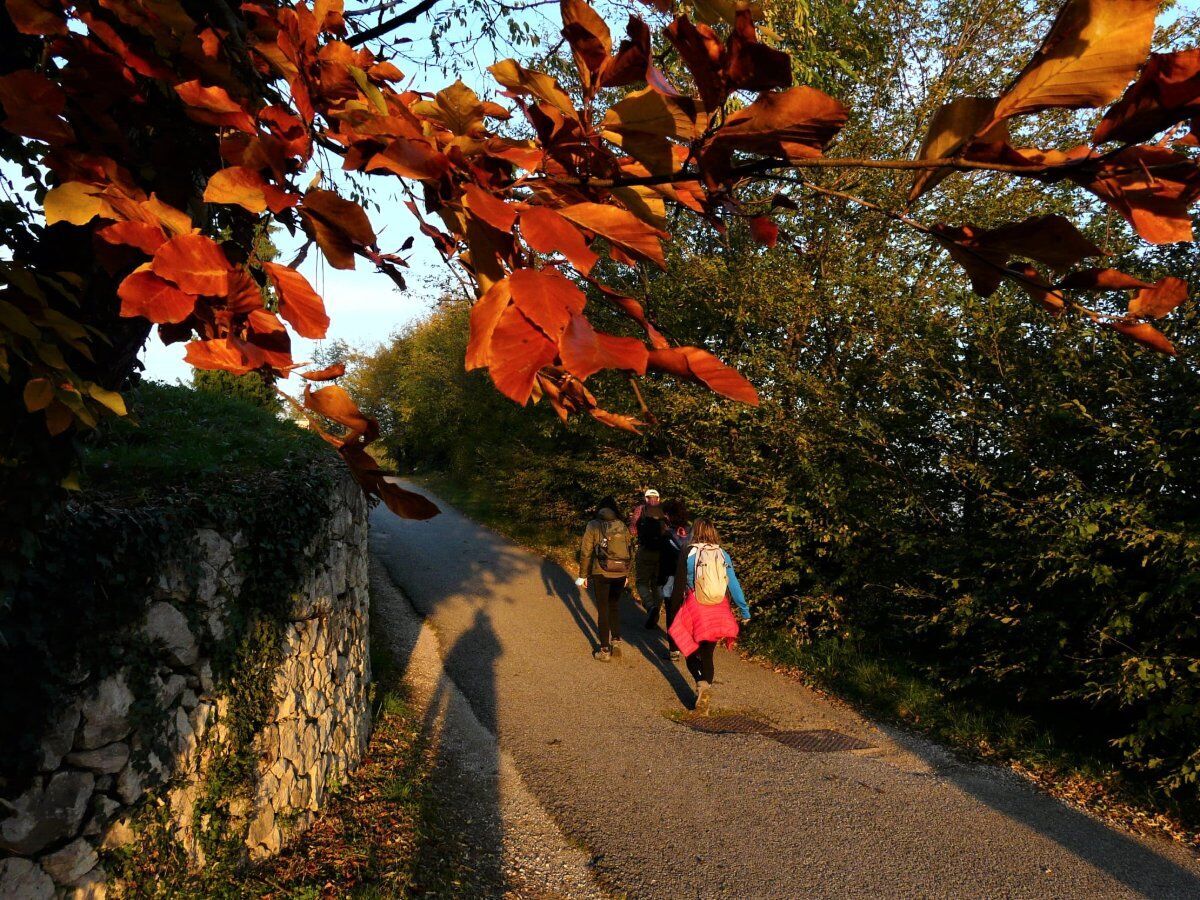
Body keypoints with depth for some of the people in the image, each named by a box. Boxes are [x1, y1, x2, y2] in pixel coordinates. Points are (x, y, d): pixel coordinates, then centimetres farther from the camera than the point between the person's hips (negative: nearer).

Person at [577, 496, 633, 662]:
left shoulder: (593, 526, -2)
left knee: (603, 610, 7)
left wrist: (583, 575, 4)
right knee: (615, 606, 22)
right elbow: (631, 552, 9)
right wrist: (627, 574, 20)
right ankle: (616, 640, 15)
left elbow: (585, 552, -4)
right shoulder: (622, 526, 7)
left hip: (601, 573, -3)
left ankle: (605, 650, 11)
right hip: (620, 573, 3)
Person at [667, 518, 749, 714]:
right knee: (707, 655, 16)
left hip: (695, 610, -3)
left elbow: (679, 584, -4)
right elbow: (734, 586, 2)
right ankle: (706, 697, 15)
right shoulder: (723, 556, 0)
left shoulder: (688, 554, -8)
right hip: (718, 613, 3)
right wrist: (745, 611, 9)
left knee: (691, 653, 10)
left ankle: (702, 684, -16)